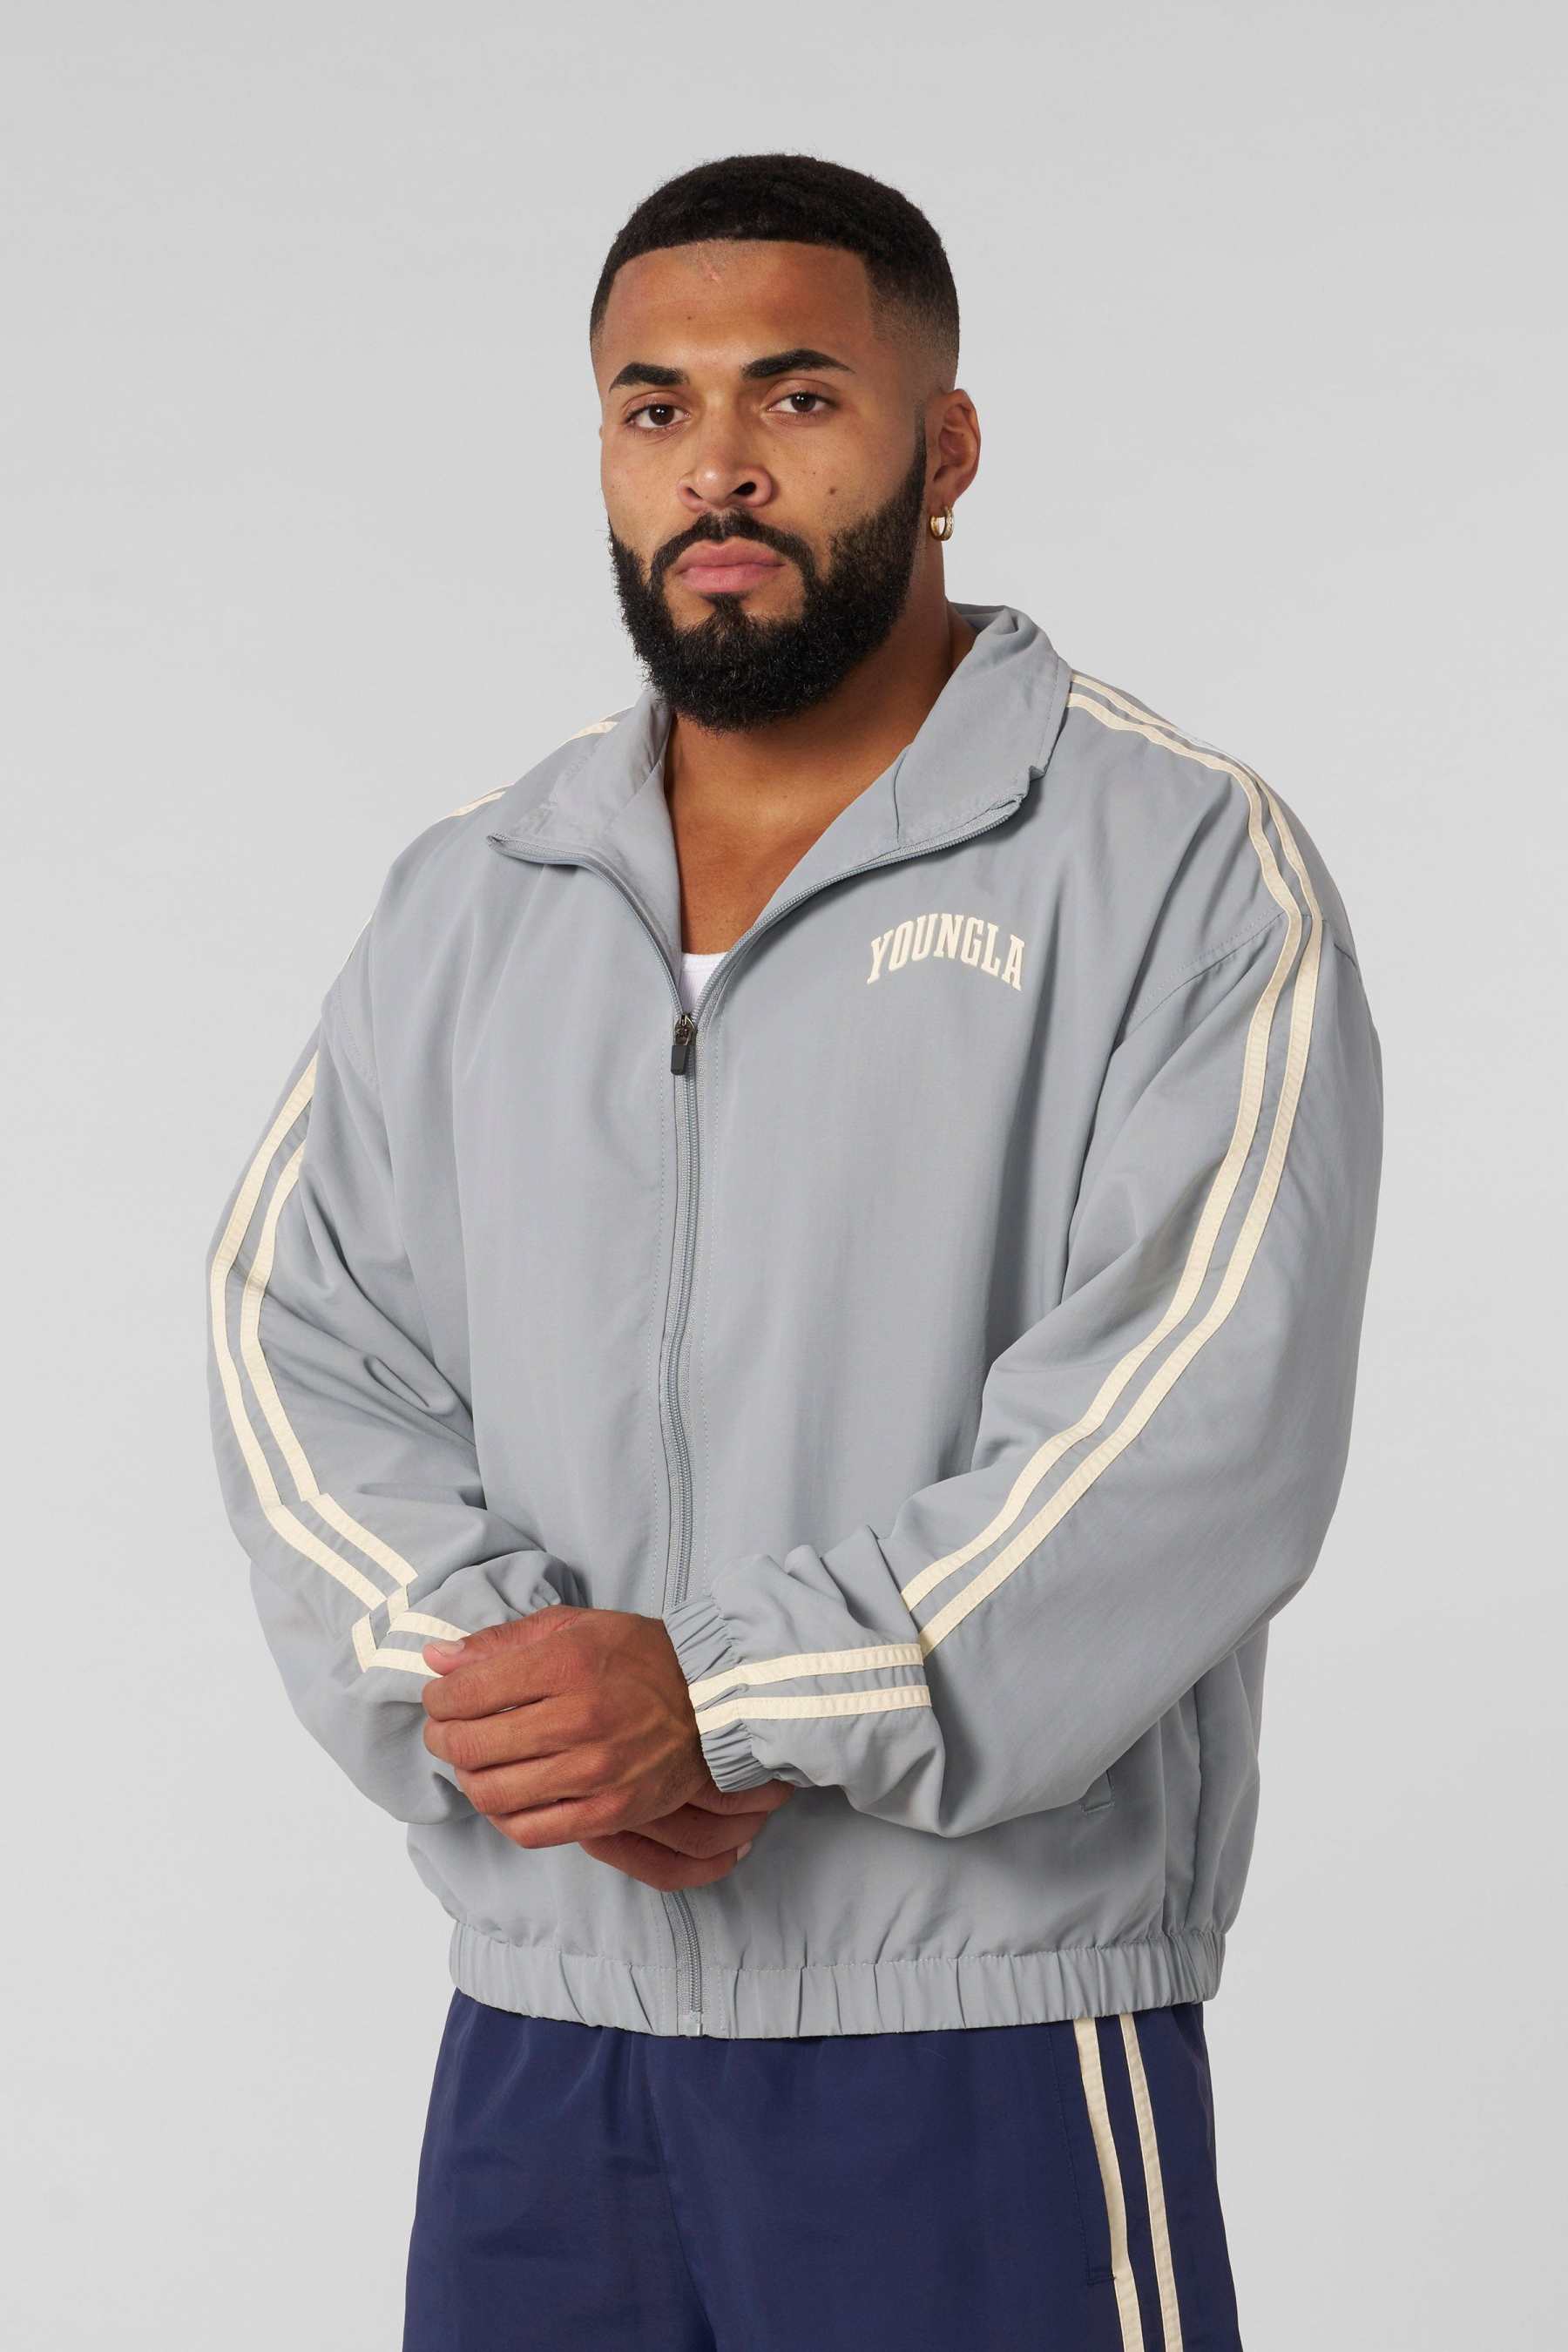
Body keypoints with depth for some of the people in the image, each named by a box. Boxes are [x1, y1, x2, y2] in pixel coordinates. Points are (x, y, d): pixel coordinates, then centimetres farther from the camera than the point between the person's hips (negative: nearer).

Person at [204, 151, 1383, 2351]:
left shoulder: (1179, 868, -4)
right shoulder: (464, 898, 12)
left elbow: (1202, 1423, -15)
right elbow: (295, 1334, 3)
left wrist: (720, 1695, -21)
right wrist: (488, 1675, -15)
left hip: (978, 2032, -4)